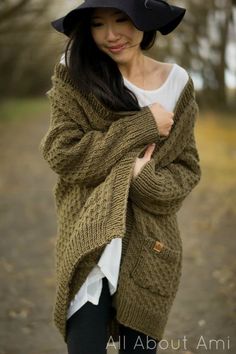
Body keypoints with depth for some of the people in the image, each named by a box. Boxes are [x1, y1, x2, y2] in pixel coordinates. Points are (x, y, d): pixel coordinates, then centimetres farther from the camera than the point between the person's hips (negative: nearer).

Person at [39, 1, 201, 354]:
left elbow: (188, 169, 4)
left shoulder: (177, 83, 2)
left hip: (152, 245, 3)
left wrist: (145, 180, -16)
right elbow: (63, 153, -14)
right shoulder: (75, 74, -4)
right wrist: (143, 126, -15)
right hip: (90, 240, -2)